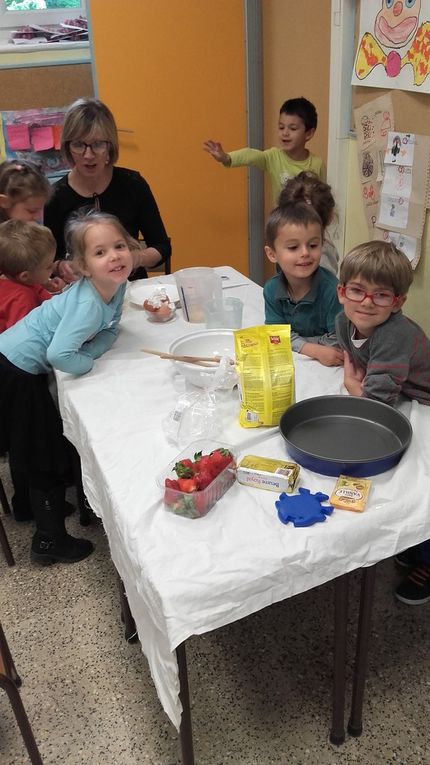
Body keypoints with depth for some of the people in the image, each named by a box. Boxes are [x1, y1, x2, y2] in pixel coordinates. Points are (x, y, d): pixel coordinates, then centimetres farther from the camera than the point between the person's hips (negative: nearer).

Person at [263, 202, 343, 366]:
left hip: (326, 366, -1)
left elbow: (337, 342, -16)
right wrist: (315, 351, -23)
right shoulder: (272, 289, -6)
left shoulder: (332, 290, -19)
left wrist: (295, 342, -17)